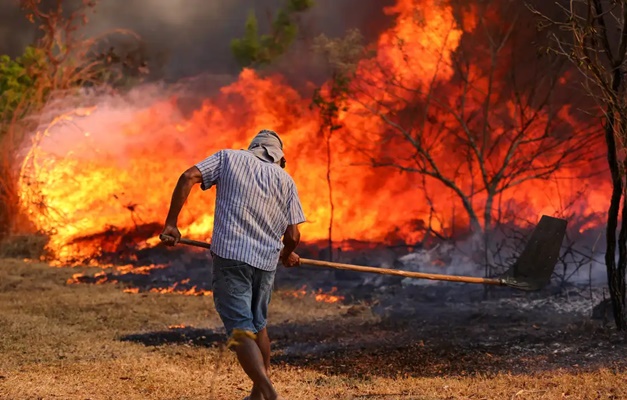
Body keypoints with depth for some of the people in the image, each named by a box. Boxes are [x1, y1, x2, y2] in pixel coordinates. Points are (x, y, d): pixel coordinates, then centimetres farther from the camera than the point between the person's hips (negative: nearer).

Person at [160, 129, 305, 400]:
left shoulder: (228, 157, 10)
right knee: (258, 324, 23)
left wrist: (171, 223, -3)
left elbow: (188, 178, -6)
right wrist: (287, 255, 27)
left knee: (241, 330, -6)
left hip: (229, 255, -3)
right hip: (266, 261, 3)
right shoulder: (285, 179, 12)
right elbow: (292, 236, 5)